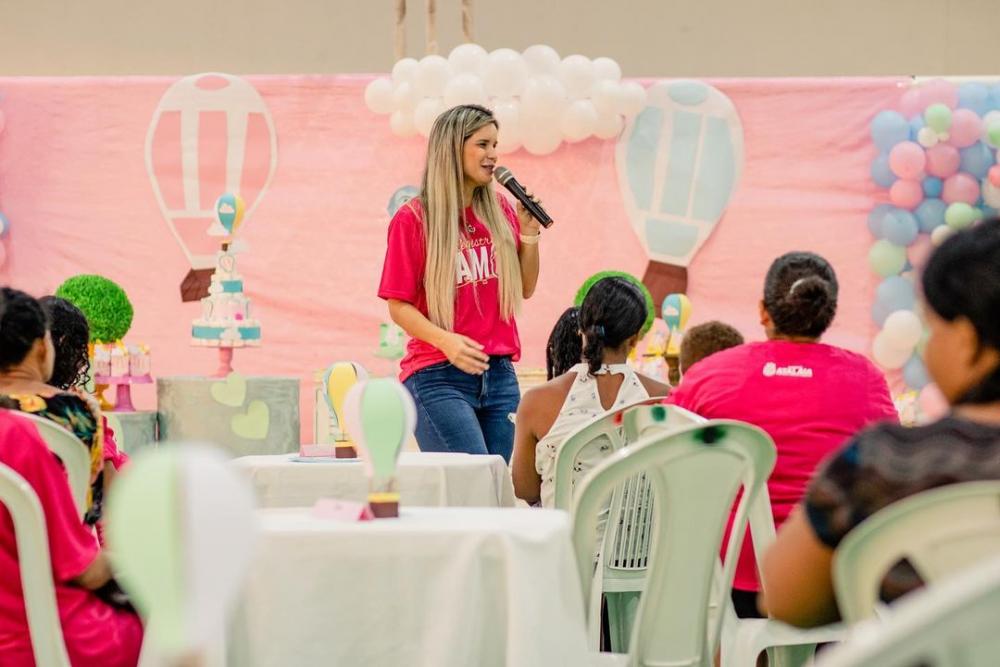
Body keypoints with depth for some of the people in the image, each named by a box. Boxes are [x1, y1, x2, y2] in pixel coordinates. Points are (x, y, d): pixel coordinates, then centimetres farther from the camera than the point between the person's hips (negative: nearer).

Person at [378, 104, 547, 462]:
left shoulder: (500, 211, 10)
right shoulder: (413, 218, -4)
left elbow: (525, 289, 18)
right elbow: (398, 306, -5)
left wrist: (529, 234, 3)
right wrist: (446, 341, -22)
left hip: (499, 374, 5)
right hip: (438, 376, -5)